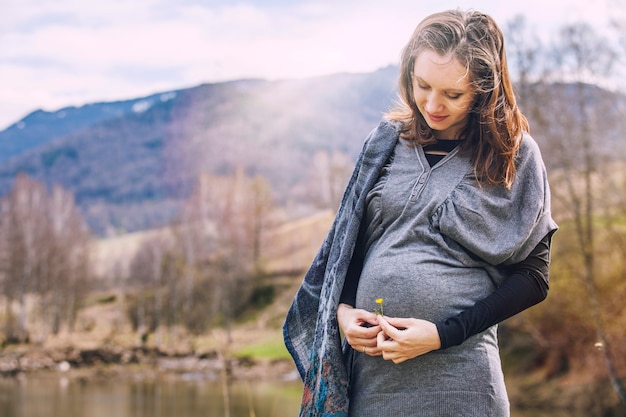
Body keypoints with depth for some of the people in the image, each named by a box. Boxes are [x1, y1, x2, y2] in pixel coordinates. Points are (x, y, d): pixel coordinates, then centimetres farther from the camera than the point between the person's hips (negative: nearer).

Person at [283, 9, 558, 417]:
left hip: (456, 375, -3)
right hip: (369, 360, 3)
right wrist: (342, 308, -3)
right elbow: (349, 238, 14)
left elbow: (533, 276, -5)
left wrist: (442, 334, -13)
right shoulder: (387, 140, 5)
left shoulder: (514, 154, -4)